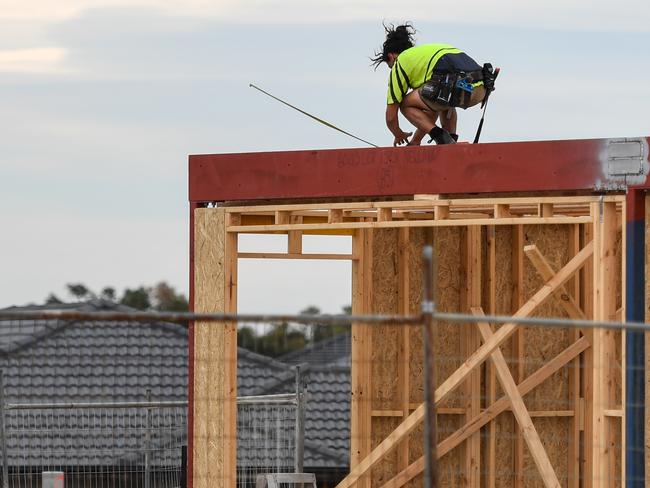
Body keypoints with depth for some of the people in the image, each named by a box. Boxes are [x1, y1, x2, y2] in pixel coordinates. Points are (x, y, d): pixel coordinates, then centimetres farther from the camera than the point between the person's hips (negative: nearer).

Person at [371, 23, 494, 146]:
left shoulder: (400, 63, 18)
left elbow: (391, 116, 20)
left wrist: (399, 136, 41)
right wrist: (416, 140, 53)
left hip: (456, 87, -8)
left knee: (406, 105, 14)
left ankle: (441, 137, -3)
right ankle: (451, 140, 20)